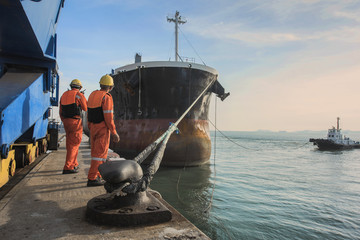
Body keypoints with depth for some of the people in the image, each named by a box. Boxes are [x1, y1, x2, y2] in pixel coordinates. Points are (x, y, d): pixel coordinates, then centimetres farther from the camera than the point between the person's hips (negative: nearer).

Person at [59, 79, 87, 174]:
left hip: (66, 121, 7)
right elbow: (86, 108, 3)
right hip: (76, 122, -7)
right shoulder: (79, 95, -7)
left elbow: (61, 111, 16)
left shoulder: (64, 95, 13)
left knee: (70, 144, 18)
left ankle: (74, 164, 28)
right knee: (74, 145, -4)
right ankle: (67, 168, -7)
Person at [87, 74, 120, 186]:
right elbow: (108, 118, -20)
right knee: (100, 154, -4)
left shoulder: (92, 95, 10)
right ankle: (92, 179, -2)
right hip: (103, 129, -8)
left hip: (93, 128, 8)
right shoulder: (106, 97, -15)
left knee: (96, 152, 17)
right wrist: (114, 133, -14)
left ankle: (97, 175, 26)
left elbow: (89, 115, 14)